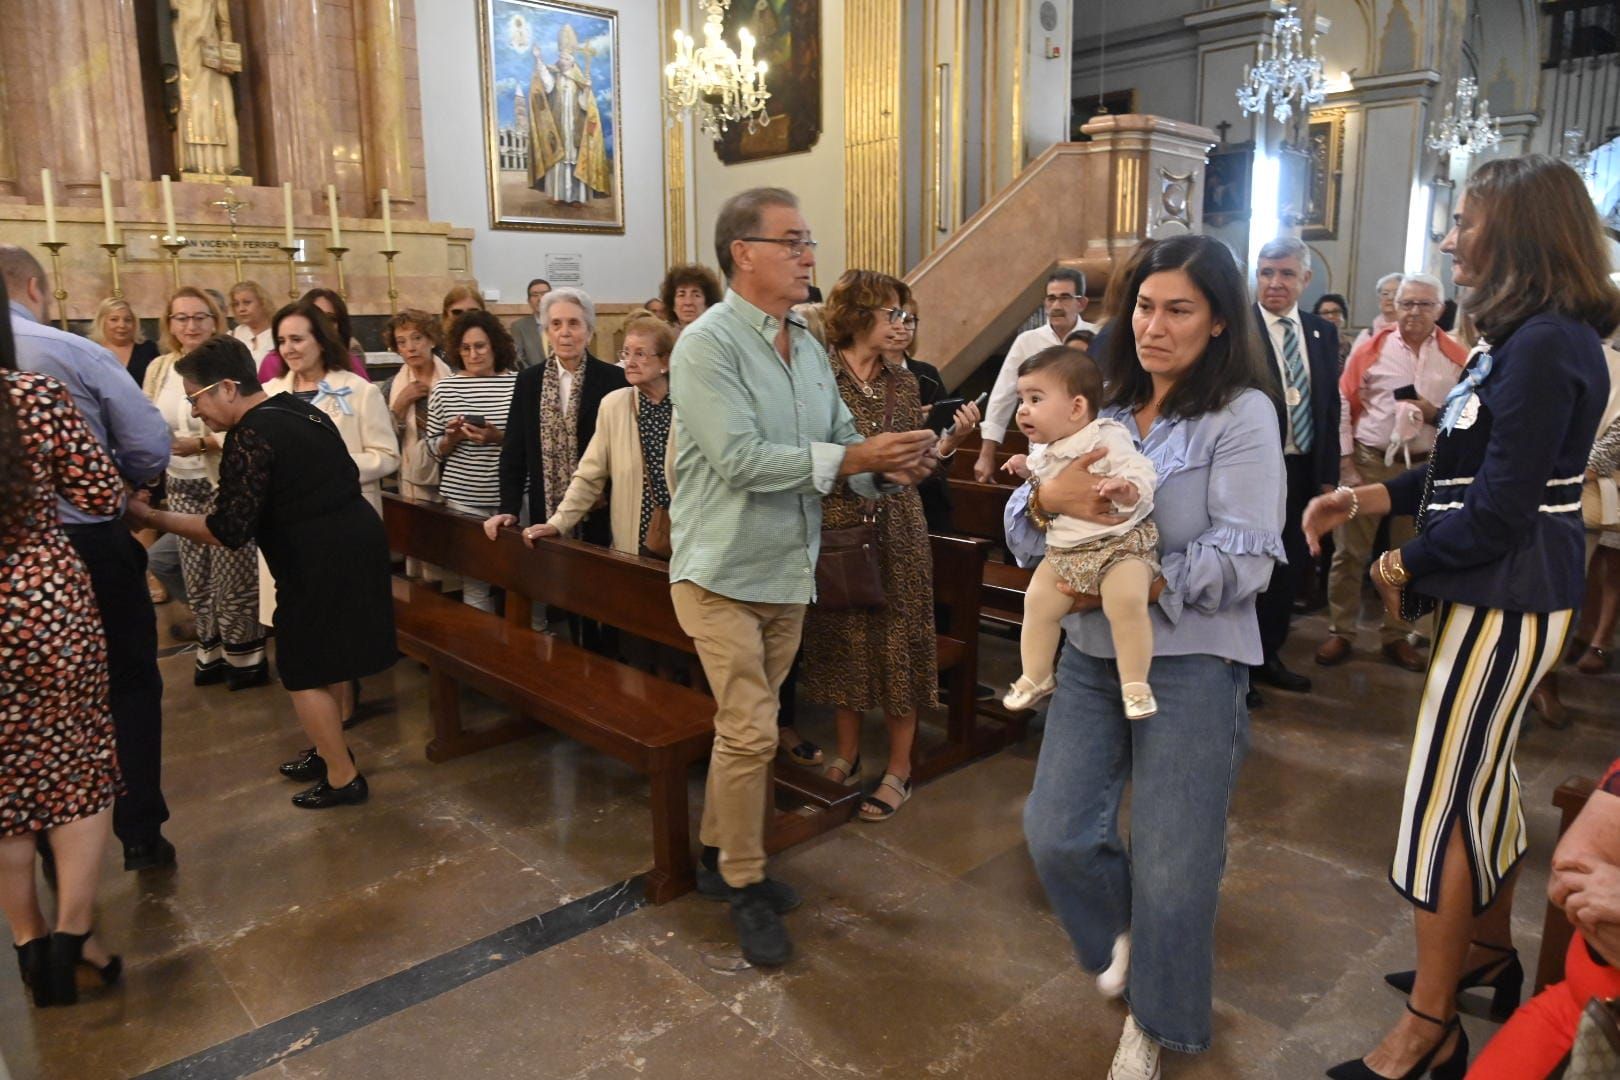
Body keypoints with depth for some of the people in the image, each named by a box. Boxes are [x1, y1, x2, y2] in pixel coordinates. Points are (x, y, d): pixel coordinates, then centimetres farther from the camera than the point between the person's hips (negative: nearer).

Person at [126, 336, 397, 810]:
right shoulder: (298, 410, 11)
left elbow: (230, 530, -18)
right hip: (353, 540, 10)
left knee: (303, 670, 5)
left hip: (322, 560, -10)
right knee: (326, 657, 22)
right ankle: (331, 750, 38)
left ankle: (343, 778, 15)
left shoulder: (250, 436, -17)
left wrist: (151, 517, -8)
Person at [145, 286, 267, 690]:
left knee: (233, 578, -1)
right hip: (181, 488, 6)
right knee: (197, 580, 14)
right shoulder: (159, 368, 9)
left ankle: (246, 657, 14)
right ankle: (213, 652, 29)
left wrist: (201, 444, -24)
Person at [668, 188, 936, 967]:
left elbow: (843, 442, 7)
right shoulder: (708, 344, -14)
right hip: (724, 573, -7)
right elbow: (740, 460, -24)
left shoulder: (807, 346, 10)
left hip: (788, 572, 7)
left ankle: (718, 855, 34)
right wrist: (854, 458, -24)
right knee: (751, 733, -4)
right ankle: (744, 887, 16)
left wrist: (889, 462, -15)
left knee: (743, 727, 17)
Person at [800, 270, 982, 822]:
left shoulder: (903, 382, 7)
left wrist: (951, 440, -8)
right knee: (843, 641, 10)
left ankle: (898, 769, 18)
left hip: (898, 529, 3)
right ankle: (847, 755, 28)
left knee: (898, 643, 6)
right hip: (838, 528, -2)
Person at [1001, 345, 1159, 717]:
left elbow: (1141, 471, -26)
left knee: (1126, 601, -28)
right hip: (1063, 550, 7)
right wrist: (1026, 474, 17)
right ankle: (1036, 676, 20)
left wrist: (1126, 488, -43)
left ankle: (1135, 684, -15)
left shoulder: (1107, 438, -15)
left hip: (1119, 543, -7)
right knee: (1037, 602, 2)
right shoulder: (1042, 452, 9)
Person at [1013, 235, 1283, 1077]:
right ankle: (1123, 933, 40)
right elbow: (1024, 534, 4)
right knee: (1056, 833, 6)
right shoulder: (1104, 409, 8)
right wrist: (1047, 496, -19)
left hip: (1190, 662, -5)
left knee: (1171, 864, 6)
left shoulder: (1241, 415, -8)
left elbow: (1243, 561, -16)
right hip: (1090, 652, 5)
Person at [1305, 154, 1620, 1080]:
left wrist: (1407, 567, -9)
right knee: (1485, 777, 21)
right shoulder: (1528, 337, 12)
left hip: (1505, 605, -10)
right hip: (1506, 597, 10)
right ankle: (1492, 946, 40)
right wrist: (1366, 499, 6)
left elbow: (1500, 505, -23)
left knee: (1444, 798, -3)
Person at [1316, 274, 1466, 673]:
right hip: (1369, 461, -2)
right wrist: (1346, 464, -8)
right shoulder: (1372, 349, -2)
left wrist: (1436, 415, -15)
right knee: (1350, 551, 2)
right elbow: (1344, 406, -3)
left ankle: (1397, 636, 26)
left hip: (1424, 467, 2)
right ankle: (1340, 633, 15)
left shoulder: (1458, 358, 2)